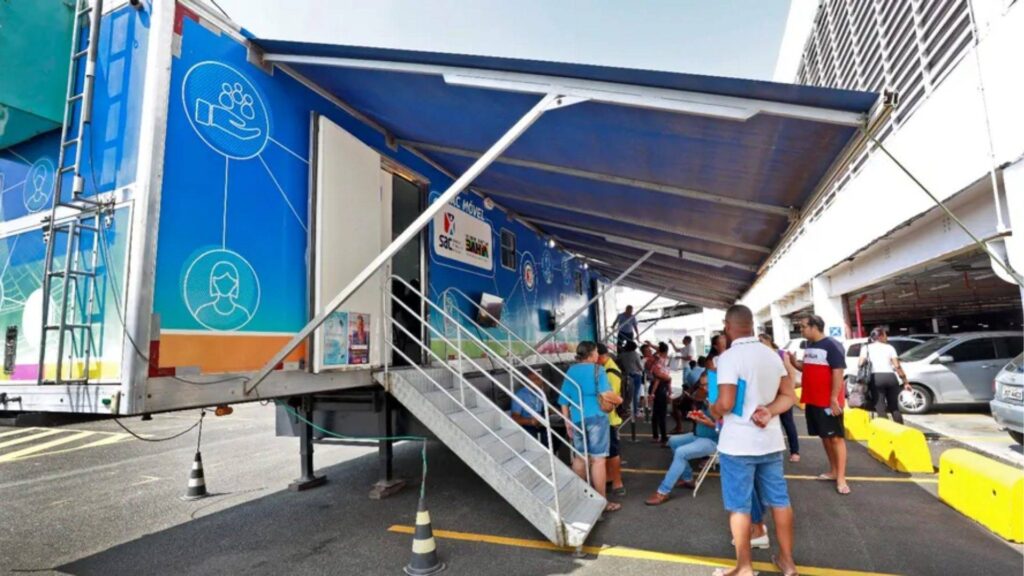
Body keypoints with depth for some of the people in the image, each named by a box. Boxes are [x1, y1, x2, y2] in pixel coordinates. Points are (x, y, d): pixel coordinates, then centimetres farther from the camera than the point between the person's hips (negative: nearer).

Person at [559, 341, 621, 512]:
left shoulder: (570, 372, 11)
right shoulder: (597, 369, -4)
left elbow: (564, 402, 11)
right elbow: (606, 395, -17)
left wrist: (568, 423, 17)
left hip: (576, 420, 5)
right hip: (596, 418, -5)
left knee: (579, 458, 17)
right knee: (598, 459, -1)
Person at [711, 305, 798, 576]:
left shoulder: (729, 357, -18)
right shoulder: (772, 355, 5)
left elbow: (726, 403, -22)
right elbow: (789, 396, 6)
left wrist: (713, 412, -2)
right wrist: (769, 412, -5)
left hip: (738, 442, -7)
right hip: (770, 440, 7)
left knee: (739, 506, 6)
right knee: (779, 500, 17)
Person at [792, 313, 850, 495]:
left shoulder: (832, 346, -14)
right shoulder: (809, 346, 11)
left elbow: (838, 372, -18)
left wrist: (834, 398, -21)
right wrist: (793, 362, 1)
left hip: (828, 402, -8)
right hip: (812, 400, 8)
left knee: (836, 438, 0)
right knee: (824, 436, 16)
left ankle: (841, 479, 5)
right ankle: (833, 471, 27)